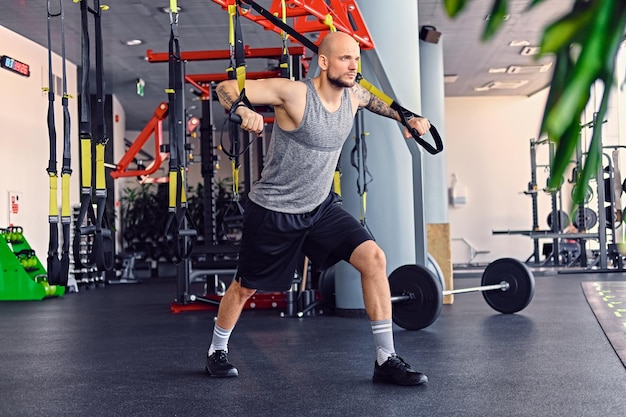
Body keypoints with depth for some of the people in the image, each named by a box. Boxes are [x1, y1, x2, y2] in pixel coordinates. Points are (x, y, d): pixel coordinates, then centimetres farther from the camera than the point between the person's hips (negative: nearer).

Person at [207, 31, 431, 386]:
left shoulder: (354, 95, -3)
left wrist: (406, 118, 9)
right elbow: (226, 88, -22)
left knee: (373, 258, -13)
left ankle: (386, 360, -5)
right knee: (246, 287, 11)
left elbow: (378, 100, 24)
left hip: (322, 206, 5)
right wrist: (244, 111, -44)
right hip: (274, 211, -5)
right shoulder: (294, 93, -22)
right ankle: (217, 351, 38)